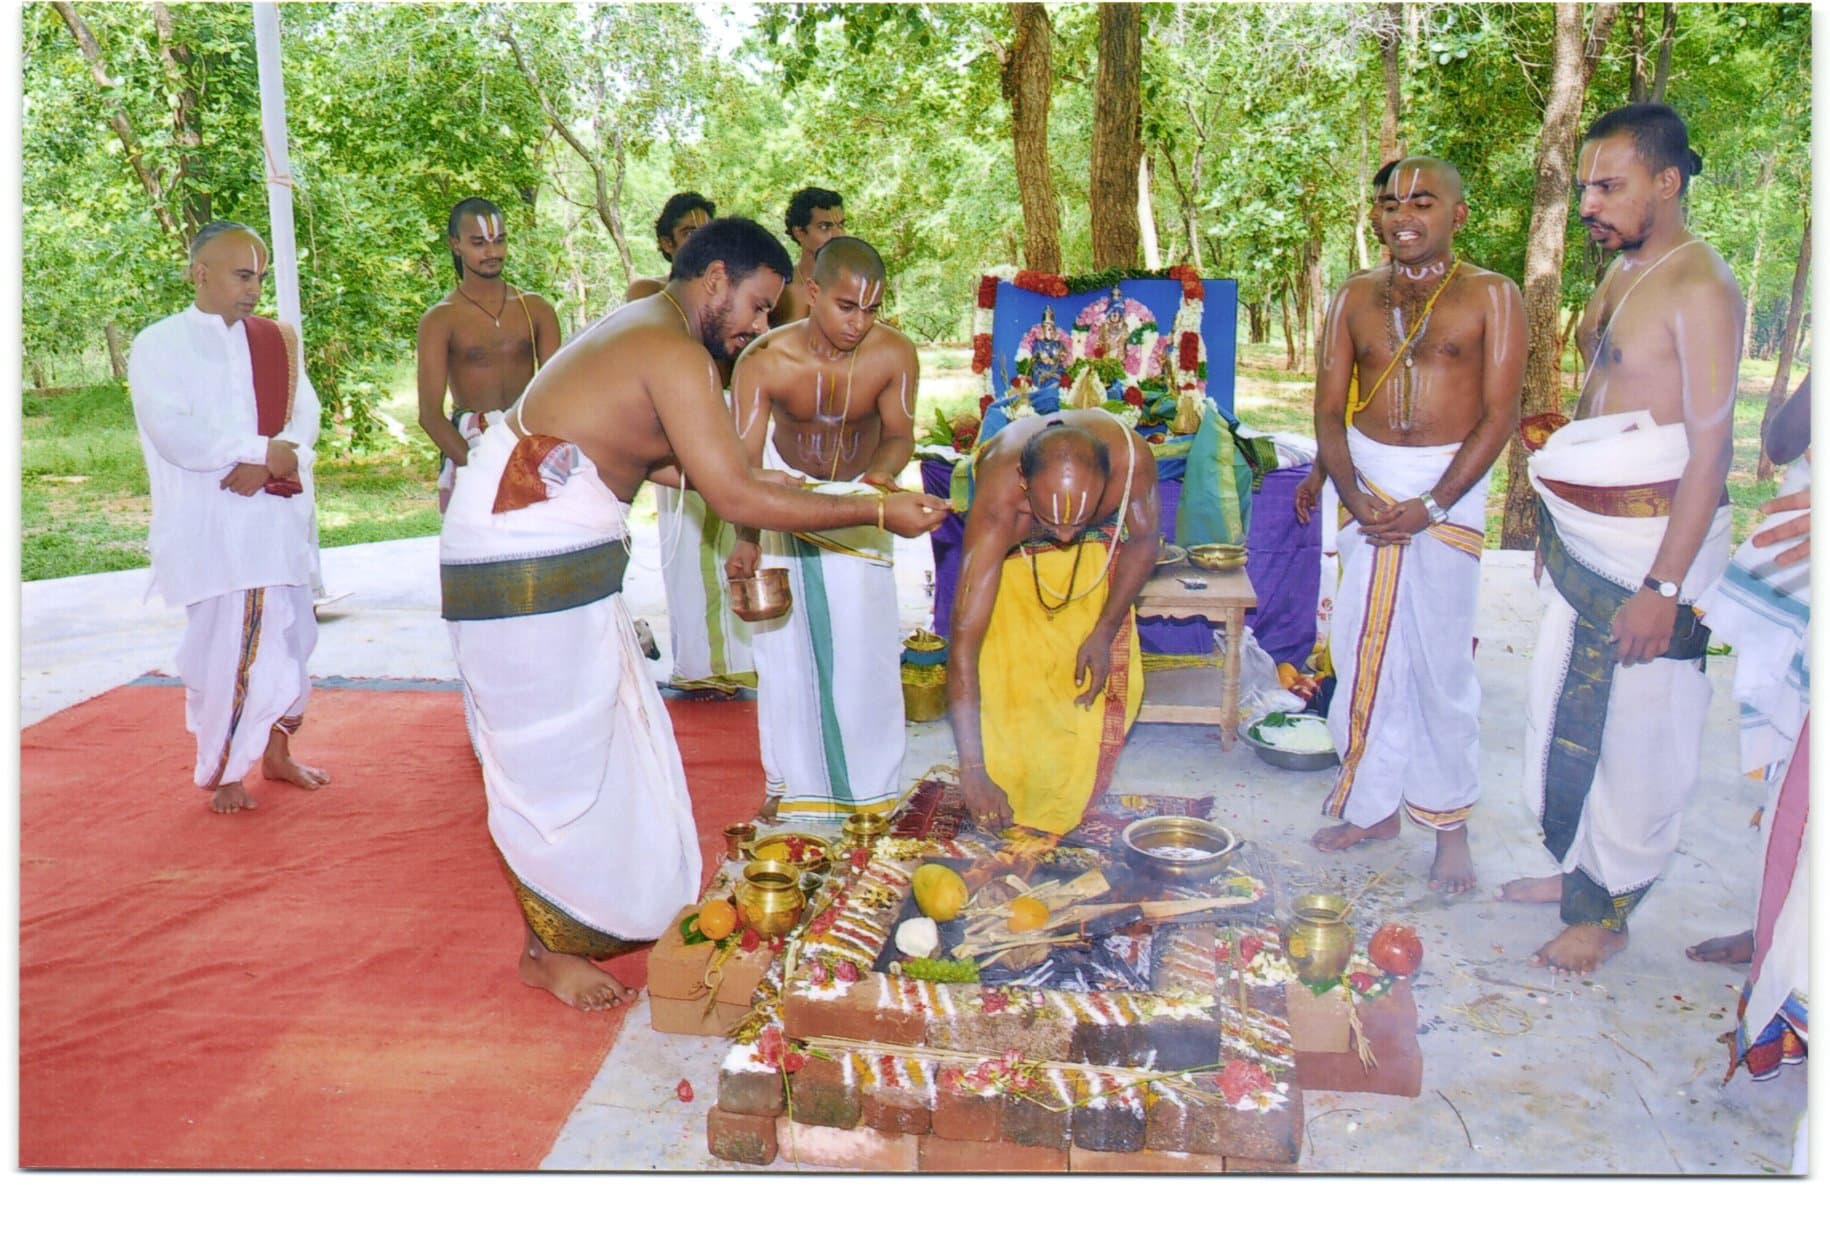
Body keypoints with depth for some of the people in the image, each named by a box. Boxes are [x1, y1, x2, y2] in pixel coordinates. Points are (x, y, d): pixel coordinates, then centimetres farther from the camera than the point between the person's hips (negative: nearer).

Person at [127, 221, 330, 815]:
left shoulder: (276, 341, 12)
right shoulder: (159, 346, -1)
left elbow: (305, 414, 2)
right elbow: (175, 434, -14)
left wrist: (267, 464, -16)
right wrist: (266, 449, -14)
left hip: (280, 519, 4)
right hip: (209, 527, -4)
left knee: (291, 637, 8)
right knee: (222, 646, -3)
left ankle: (276, 753, 25)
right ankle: (224, 772, 13)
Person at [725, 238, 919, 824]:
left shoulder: (894, 354, -24)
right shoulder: (764, 361, -28)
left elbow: (899, 435, -11)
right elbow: (745, 462, -26)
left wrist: (882, 472, -33)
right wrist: (745, 541, -40)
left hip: (860, 496, 1)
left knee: (864, 642, -3)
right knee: (785, 640, 1)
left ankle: (868, 782, 14)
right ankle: (793, 782, 16)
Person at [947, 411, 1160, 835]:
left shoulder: (1132, 460, -41)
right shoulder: (997, 504, -46)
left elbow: (1142, 540, -17)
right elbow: (965, 634, -48)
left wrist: (1104, 633, -25)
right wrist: (972, 769, -52)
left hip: (1099, 539, 2)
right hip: (1013, 546, -2)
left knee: (1109, 679, -5)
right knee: (1008, 669, -13)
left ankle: (1065, 815, 14)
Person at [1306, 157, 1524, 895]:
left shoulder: (1491, 296, -2)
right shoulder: (1356, 296, 8)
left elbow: (1500, 413, -8)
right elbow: (1328, 407, 5)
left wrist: (1433, 505, -16)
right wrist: (1355, 495, -10)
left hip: (1449, 483, -3)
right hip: (1366, 479, 4)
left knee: (1441, 661, 0)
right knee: (1362, 653, 6)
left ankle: (1450, 824, 15)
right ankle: (1375, 805, 21)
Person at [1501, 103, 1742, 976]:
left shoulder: (1699, 287, -16)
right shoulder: (1620, 272, 11)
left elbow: (1711, 446, -20)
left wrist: (1664, 585, -23)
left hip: (1651, 540, -8)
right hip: (1582, 536, 9)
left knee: (1633, 727, 2)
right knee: (1567, 707, 15)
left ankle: (1608, 909, 16)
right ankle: (1576, 868, 31)